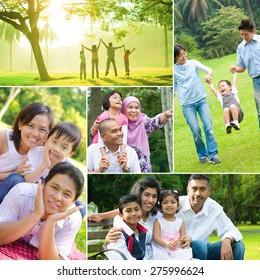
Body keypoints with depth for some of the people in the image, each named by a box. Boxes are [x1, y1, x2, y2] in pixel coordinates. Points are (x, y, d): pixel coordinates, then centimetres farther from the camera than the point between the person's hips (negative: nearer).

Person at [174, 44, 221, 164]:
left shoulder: (193, 63, 3)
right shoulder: (173, 70, 2)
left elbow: (209, 70, -6)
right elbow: (173, 89, 7)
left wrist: (208, 75, -29)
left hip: (201, 100, 1)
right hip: (187, 104, -1)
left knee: (208, 127, -9)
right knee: (196, 131, -6)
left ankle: (213, 154, -4)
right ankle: (202, 155, 11)